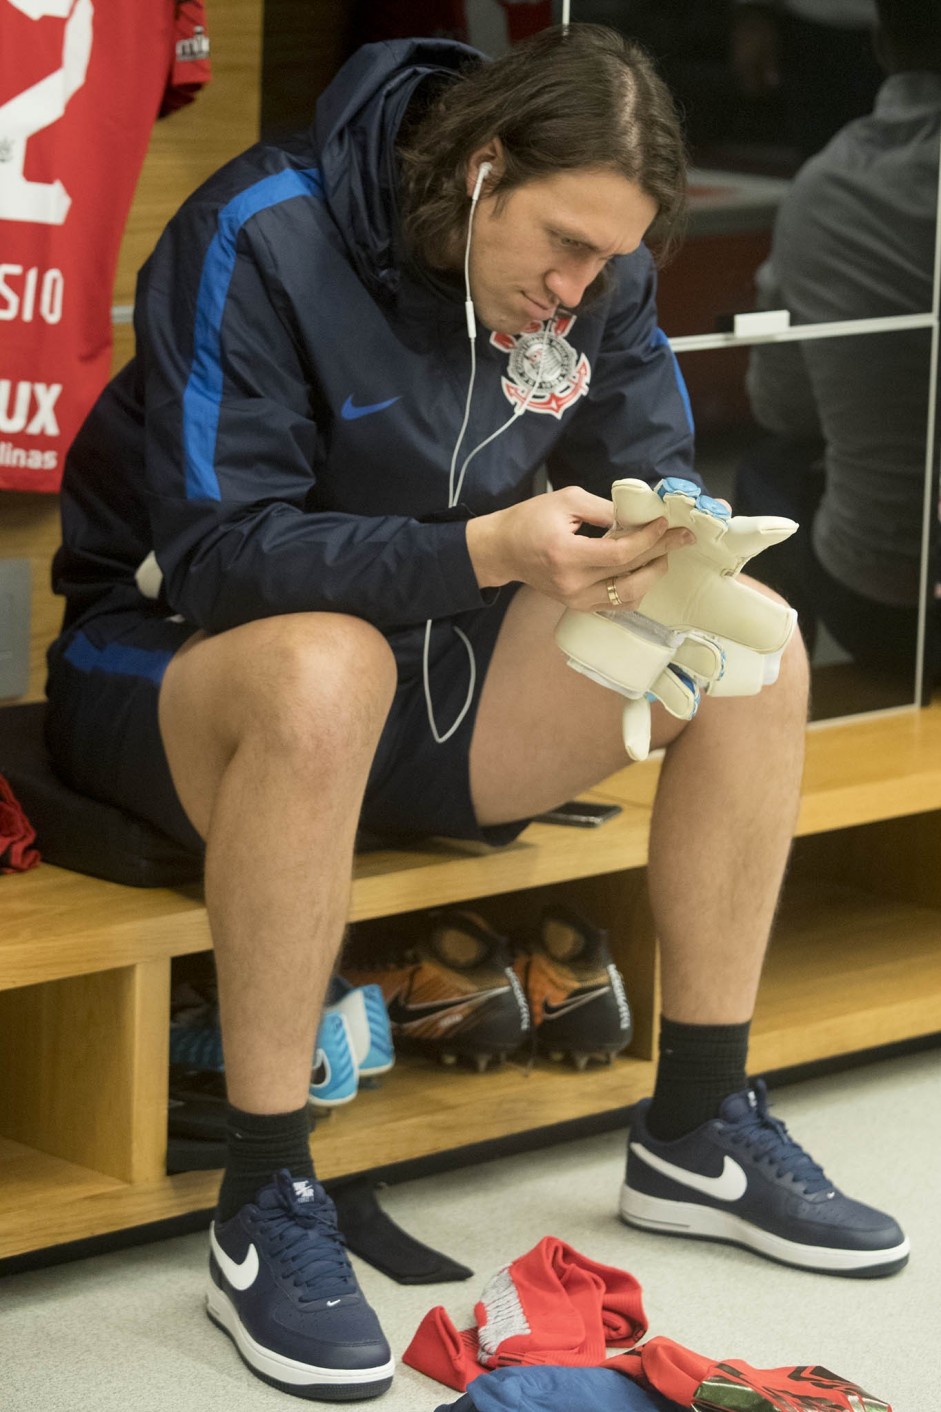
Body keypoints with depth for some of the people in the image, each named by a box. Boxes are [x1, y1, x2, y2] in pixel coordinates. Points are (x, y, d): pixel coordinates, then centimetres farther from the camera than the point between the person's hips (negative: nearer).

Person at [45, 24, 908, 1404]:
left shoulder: (598, 267, -3)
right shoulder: (263, 240, -23)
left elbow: (654, 462, 3)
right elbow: (214, 553, -28)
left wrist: (670, 534, -23)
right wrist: (485, 552, -39)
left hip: (437, 653, 6)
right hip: (177, 664, -6)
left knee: (755, 649, -12)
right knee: (325, 671, -42)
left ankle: (699, 1135, 1)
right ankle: (266, 1212, -31)